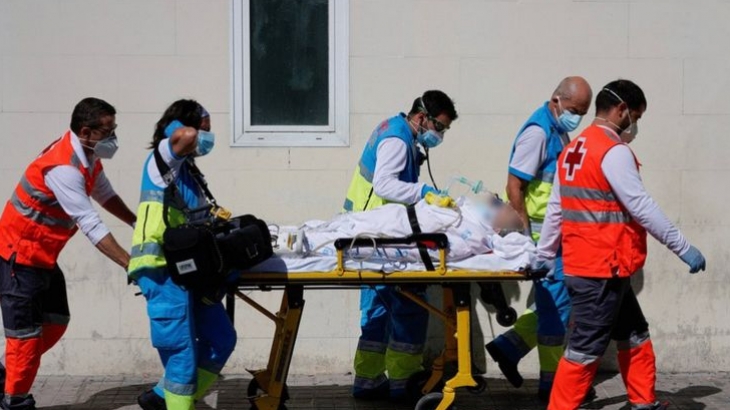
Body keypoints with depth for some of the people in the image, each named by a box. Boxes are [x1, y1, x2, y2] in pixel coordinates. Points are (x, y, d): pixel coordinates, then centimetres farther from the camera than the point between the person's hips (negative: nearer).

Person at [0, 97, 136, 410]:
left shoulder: (88, 158, 1)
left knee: (55, 322, 13)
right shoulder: (63, 167, -29)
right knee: (26, 331, -3)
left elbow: (106, 196, 11)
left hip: (42, 255, 10)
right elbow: (91, 226, -32)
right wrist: (130, 265, -32)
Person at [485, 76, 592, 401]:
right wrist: (527, 235, -19)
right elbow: (514, 186, -19)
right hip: (541, 232, -9)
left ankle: (509, 346, 19)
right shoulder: (538, 132, -16)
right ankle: (552, 383, 4)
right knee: (556, 304, -4)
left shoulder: (559, 131, 14)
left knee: (553, 303, 13)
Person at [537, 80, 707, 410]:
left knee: (634, 336, 18)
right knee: (586, 347, -5)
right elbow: (641, 207, -17)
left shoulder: (573, 150, 14)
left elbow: (555, 208, 17)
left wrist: (543, 255, 22)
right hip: (602, 269, -10)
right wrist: (683, 247, -11)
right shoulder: (614, 151, -14)